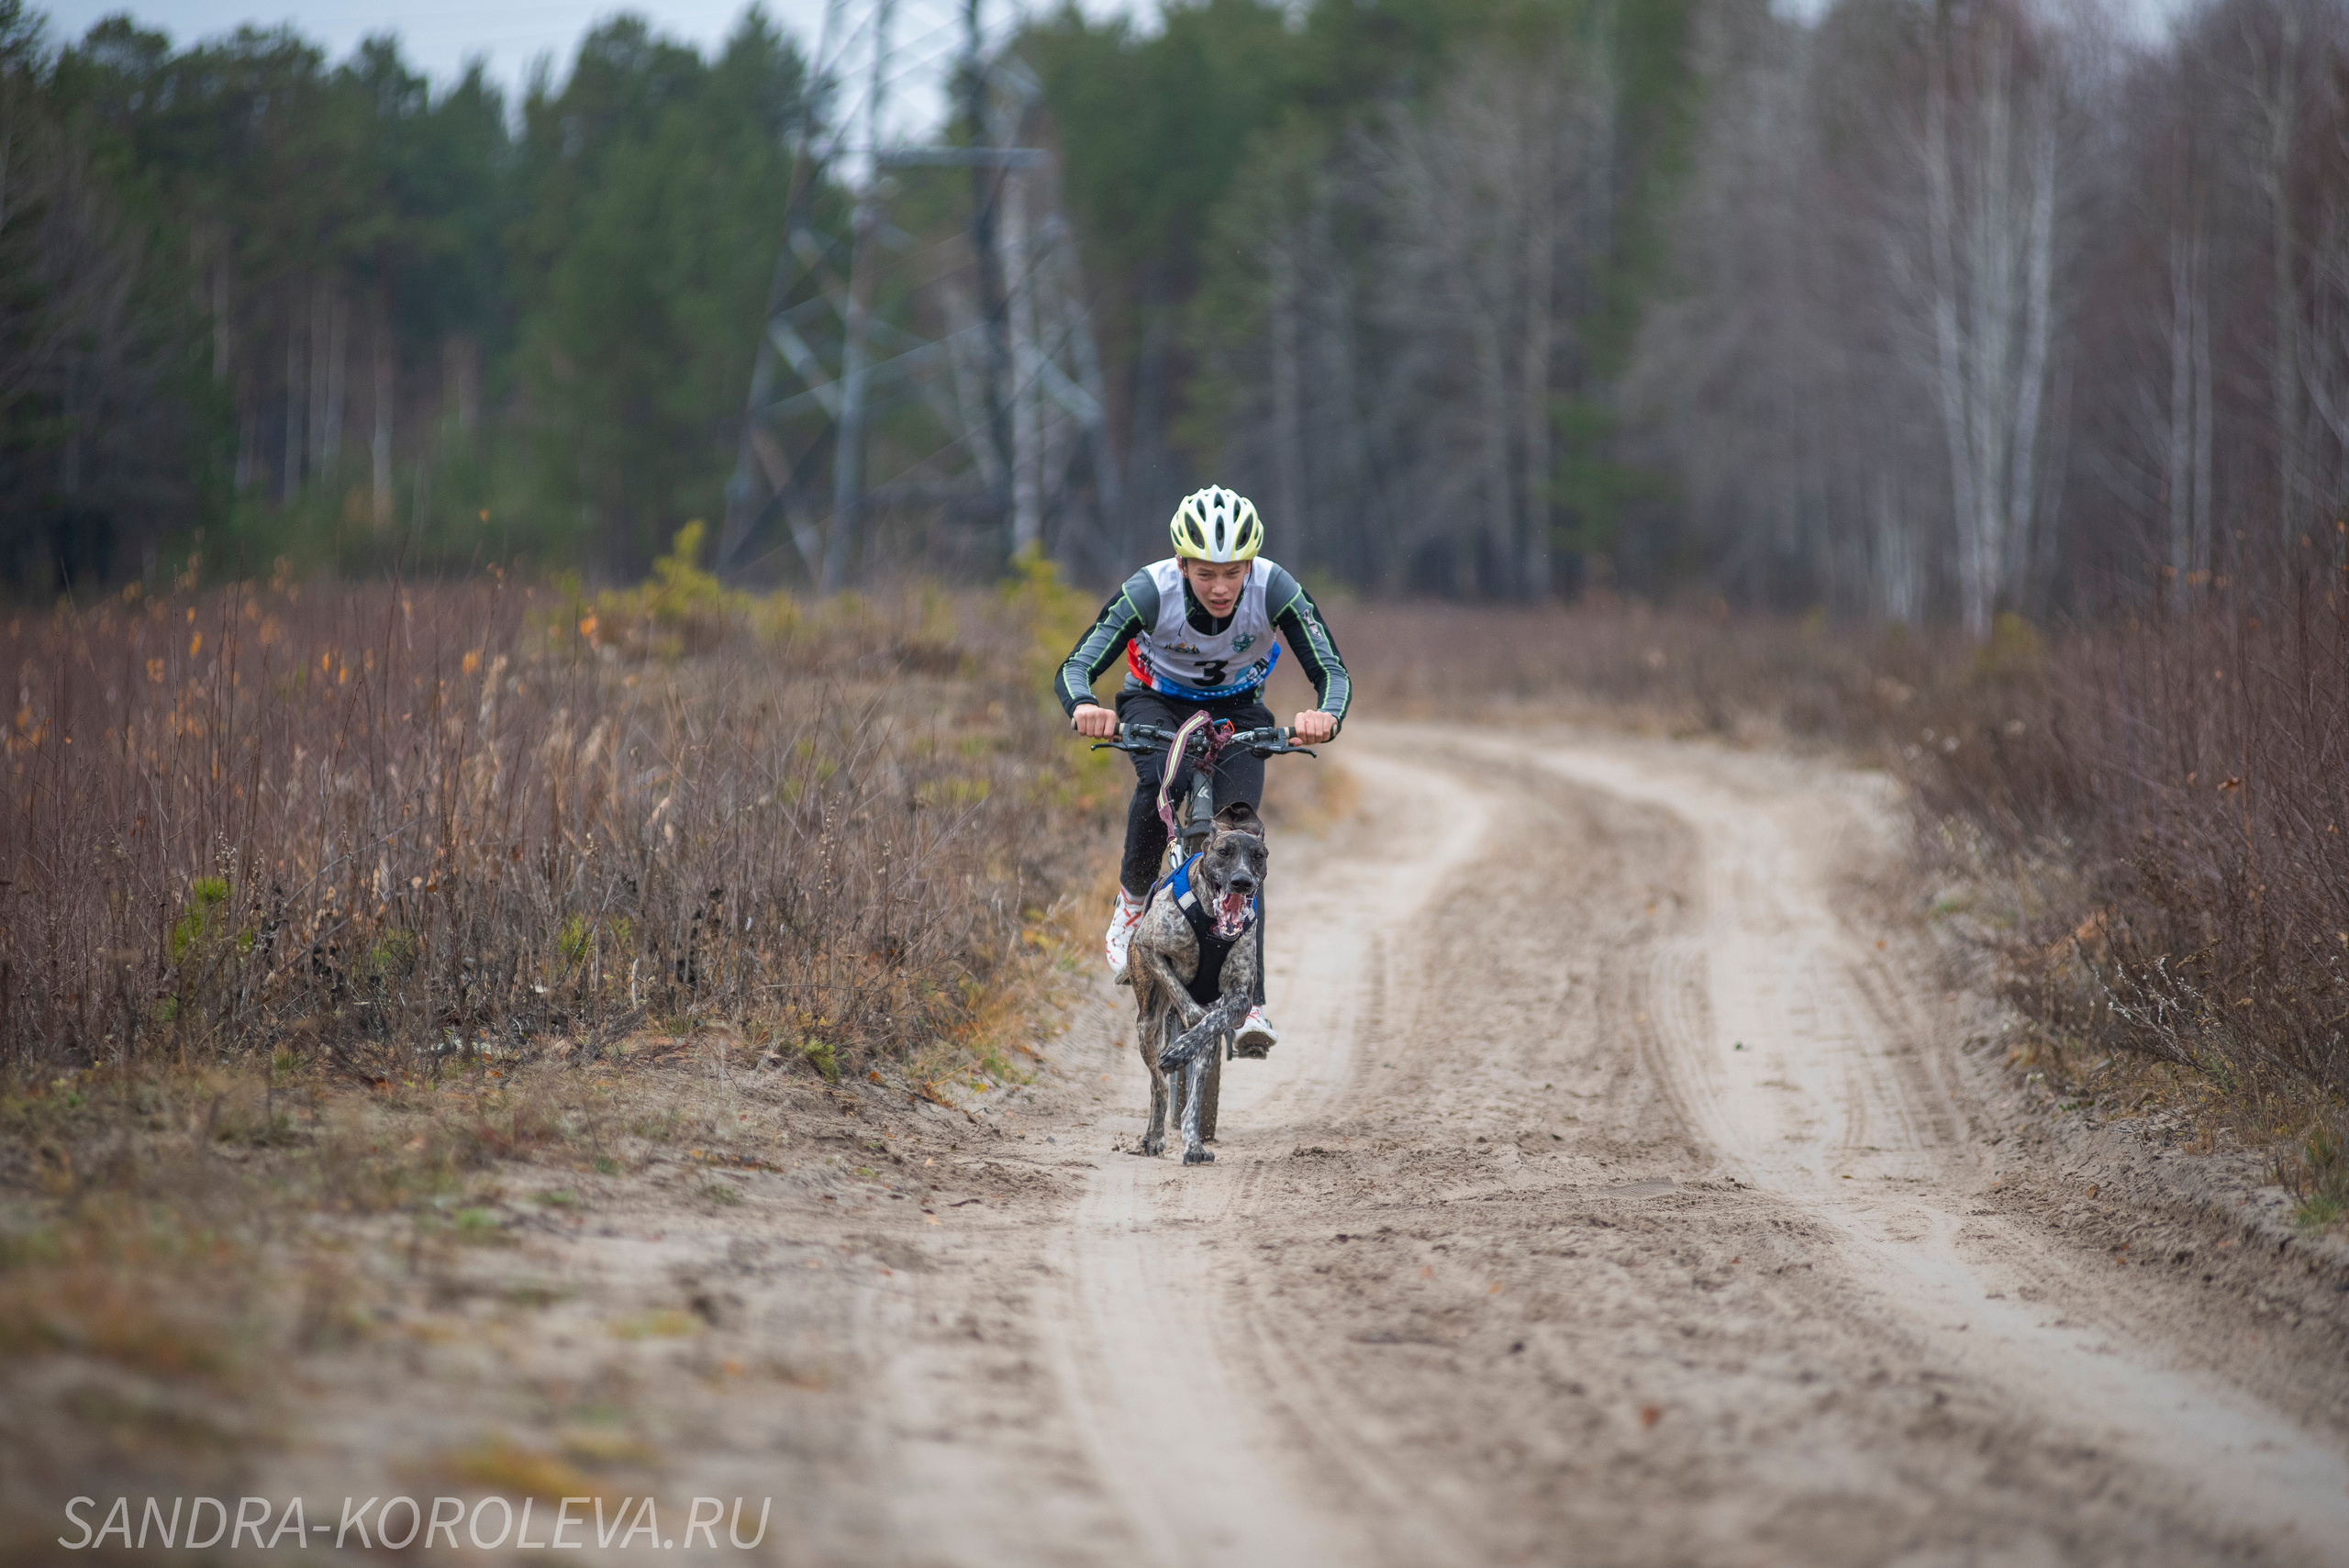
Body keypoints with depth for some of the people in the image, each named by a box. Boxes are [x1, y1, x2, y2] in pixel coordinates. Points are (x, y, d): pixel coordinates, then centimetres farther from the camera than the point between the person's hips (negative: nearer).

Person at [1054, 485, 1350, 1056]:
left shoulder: (1277, 591, -30)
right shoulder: (1150, 592, -32)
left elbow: (1332, 672, -31)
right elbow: (1076, 667, -34)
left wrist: (1327, 716, -54)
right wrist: (1084, 706, -58)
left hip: (1237, 711, 1)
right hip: (1158, 701, -1)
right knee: (1159, 784, -34)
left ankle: (1247, 1001, -17)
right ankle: (1134, 897, -7)